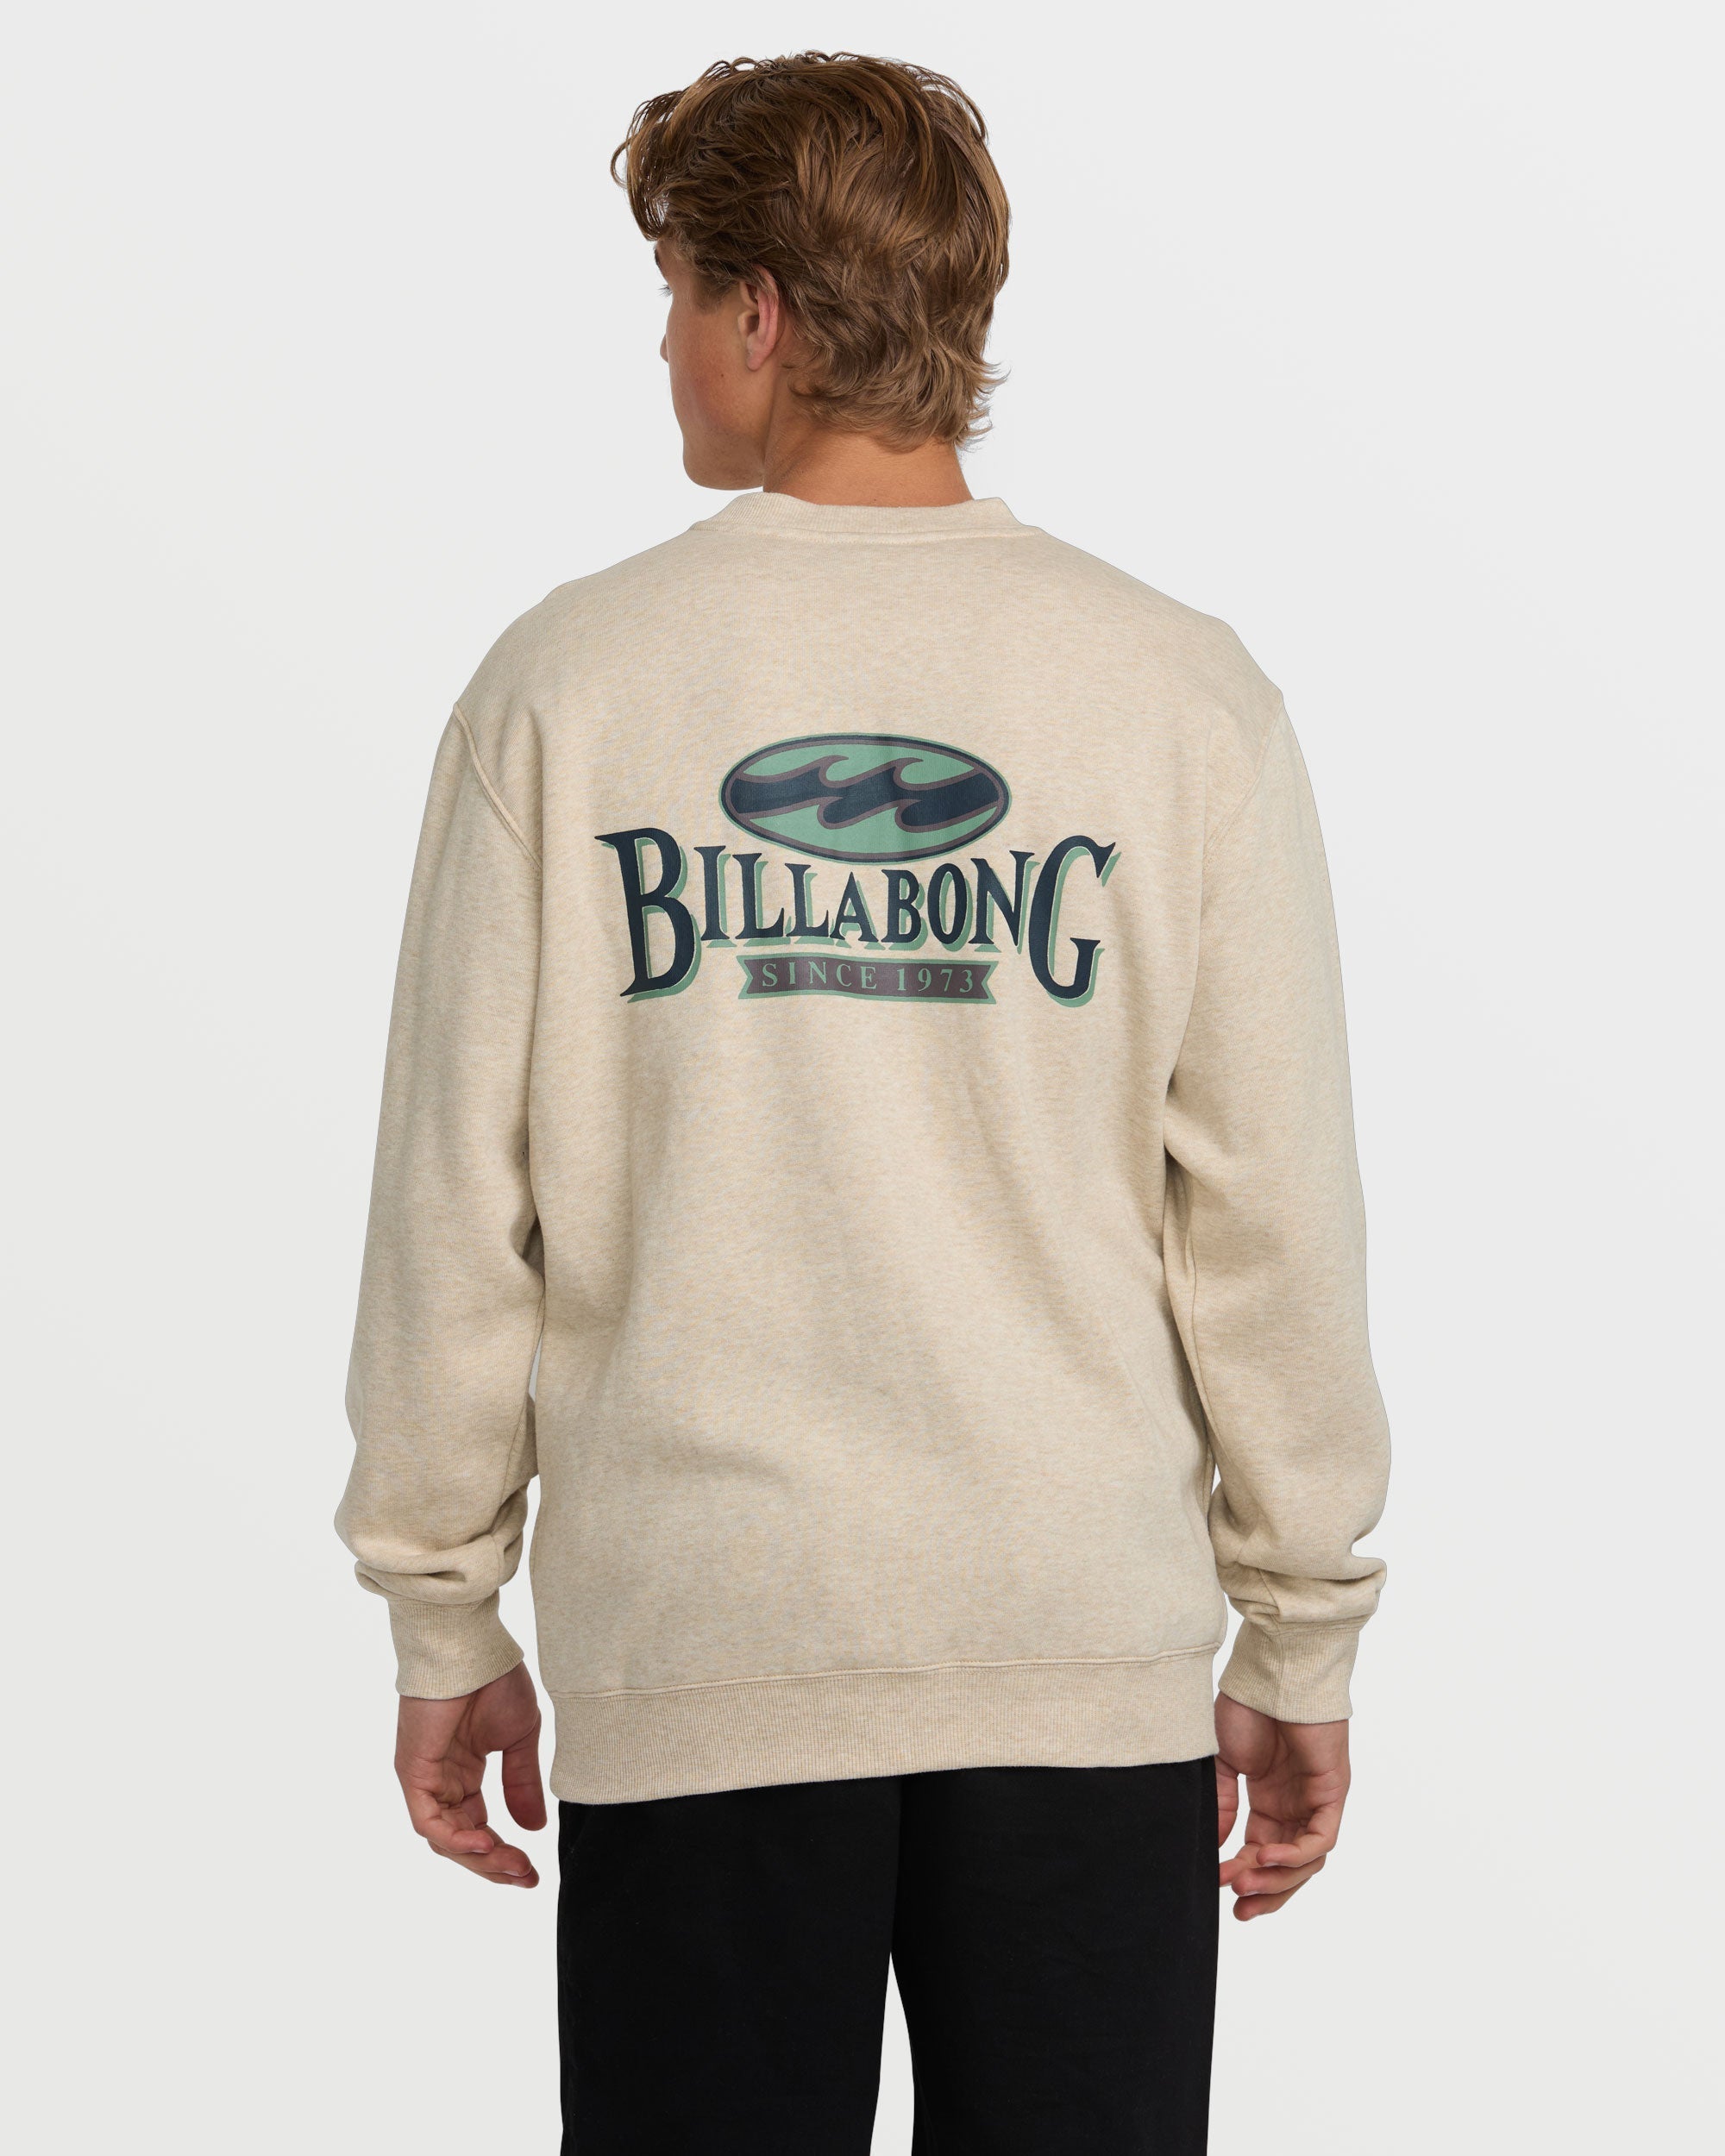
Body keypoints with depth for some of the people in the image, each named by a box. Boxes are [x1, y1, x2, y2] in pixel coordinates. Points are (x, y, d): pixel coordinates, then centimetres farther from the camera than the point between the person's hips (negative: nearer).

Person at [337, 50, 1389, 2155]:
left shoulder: (564, 682, -2)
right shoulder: (1184, 695, -1)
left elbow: (456, 1197, 1)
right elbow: (1278, 1216, -1)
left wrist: (445, 1618, 10)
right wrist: (1302, 1646, 9)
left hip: (696, 1647, 0)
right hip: (1090, 1657, 1)